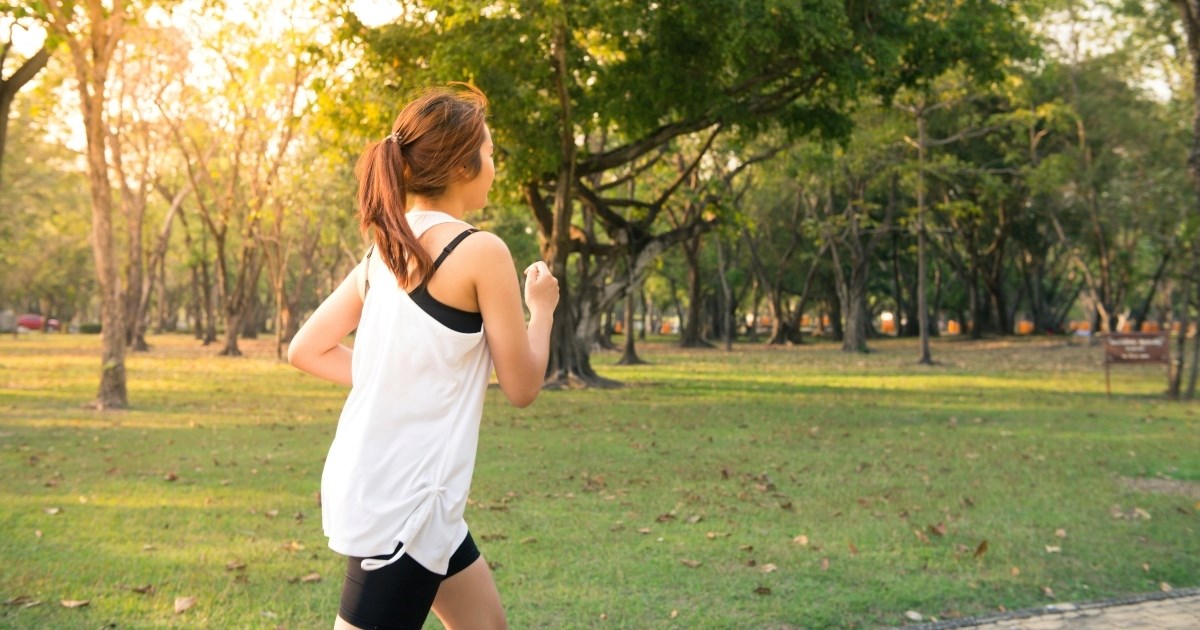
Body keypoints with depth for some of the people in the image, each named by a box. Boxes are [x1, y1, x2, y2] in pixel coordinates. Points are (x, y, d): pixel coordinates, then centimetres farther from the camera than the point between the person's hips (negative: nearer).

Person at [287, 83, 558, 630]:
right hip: (401, 500, -9)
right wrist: (542, 307, 9)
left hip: (371, 483, 9)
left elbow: (305, 349, 12)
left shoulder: (385, 248, 8)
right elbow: (521, 386, -7)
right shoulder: (480, 251, -14)